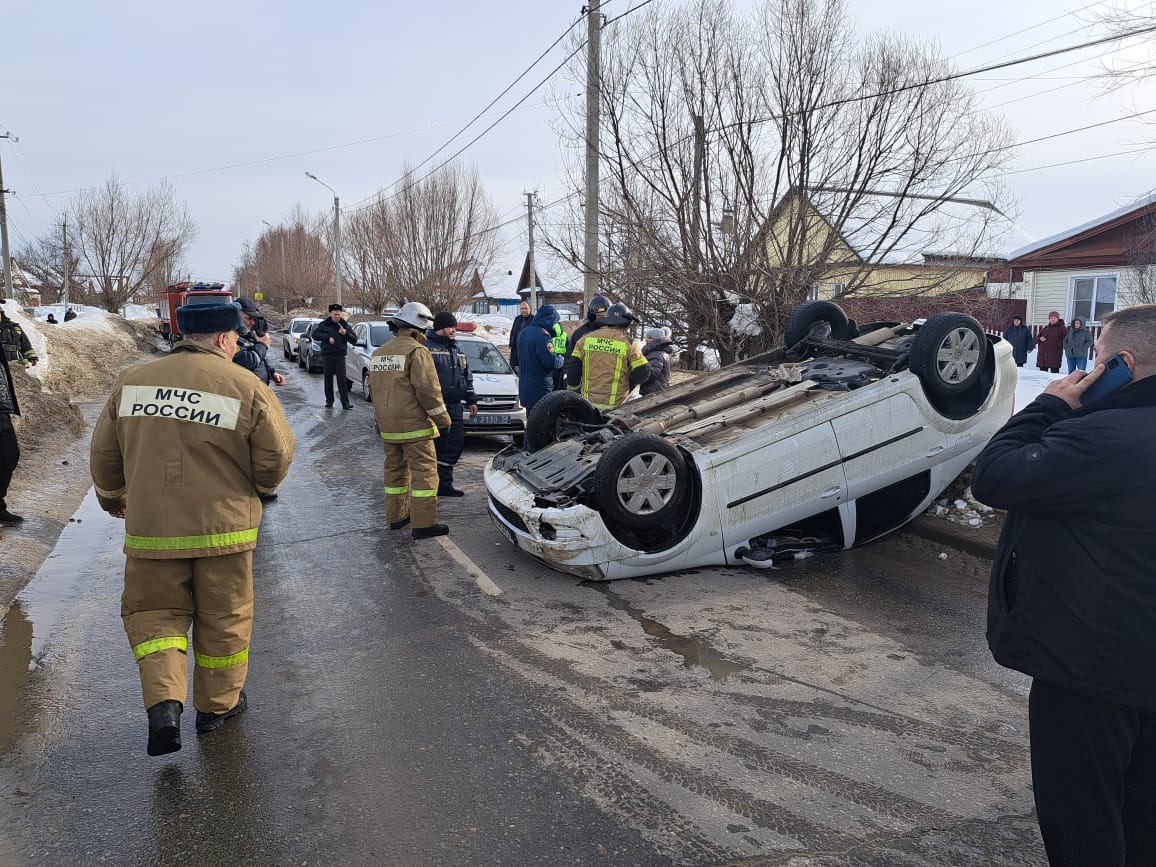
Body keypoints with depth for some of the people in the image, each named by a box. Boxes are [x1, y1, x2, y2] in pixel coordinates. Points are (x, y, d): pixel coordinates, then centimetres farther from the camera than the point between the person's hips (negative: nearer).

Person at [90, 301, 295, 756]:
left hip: (149, 528, 2)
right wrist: (256, 487, 13)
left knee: (153, 613, 17)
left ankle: (164, 701, 0)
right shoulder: (246, 387, -9)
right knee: (222, 621, 15)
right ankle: (217, 705, 29)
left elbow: (103, 452, 8)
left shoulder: (130, 382, 1)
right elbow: (276, 456, -9)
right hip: (223, 529, -2)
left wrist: (112, 498, 26)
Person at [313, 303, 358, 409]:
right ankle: (329, 401, 16)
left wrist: (346, 334, -13)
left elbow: (354, 340, 5)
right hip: (327, 355, 0)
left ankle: (345, 402, -9)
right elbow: (315, 335, -4)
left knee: (342, 379, -6)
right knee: (328, 379, 6)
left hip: (340, 356, 0)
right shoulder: (323, 324, 4)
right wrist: (327, 338, -14)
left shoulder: (345, 325, 6)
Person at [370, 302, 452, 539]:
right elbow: (428, 390, -18)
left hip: (387, 427, 8)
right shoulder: (417, 352, -13)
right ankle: (423, 524, -6)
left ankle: (396, 516, 25)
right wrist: (443, 419, -9)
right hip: (414, 425, -8)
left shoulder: (379, 353, 14)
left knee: (395, 469, 17)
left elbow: (374, 388, 22)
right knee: (424, 472, -5)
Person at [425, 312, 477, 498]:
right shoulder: (427, 348, -6)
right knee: (432, 446, -5)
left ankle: (444, 484, 17)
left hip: (454, 407, 8)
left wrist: (471, 400, 22)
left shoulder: (456, 350, 21)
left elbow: (467, 378, 27)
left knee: (455, 445, 8)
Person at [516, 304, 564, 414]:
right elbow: (551, 362, -23)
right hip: (540, 389, -9)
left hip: (524, 385, 9)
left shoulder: (524, 332, 10)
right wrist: (560, 359, -1)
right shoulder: (542, 335, -19)